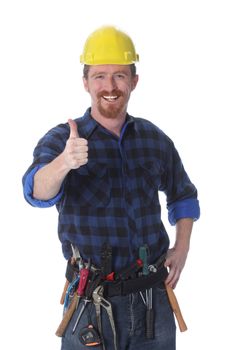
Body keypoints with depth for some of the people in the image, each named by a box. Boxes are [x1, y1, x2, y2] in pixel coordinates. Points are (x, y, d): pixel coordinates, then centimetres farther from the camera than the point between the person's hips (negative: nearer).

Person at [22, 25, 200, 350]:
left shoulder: (156, 139, 4)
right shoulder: (61, 140, -7)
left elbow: (184, 196, 20)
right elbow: (38, 192, -27)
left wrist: (181, 248, 6)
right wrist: (63, 163, -47)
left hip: (153, 300, 3)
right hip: (91, 305, -3)